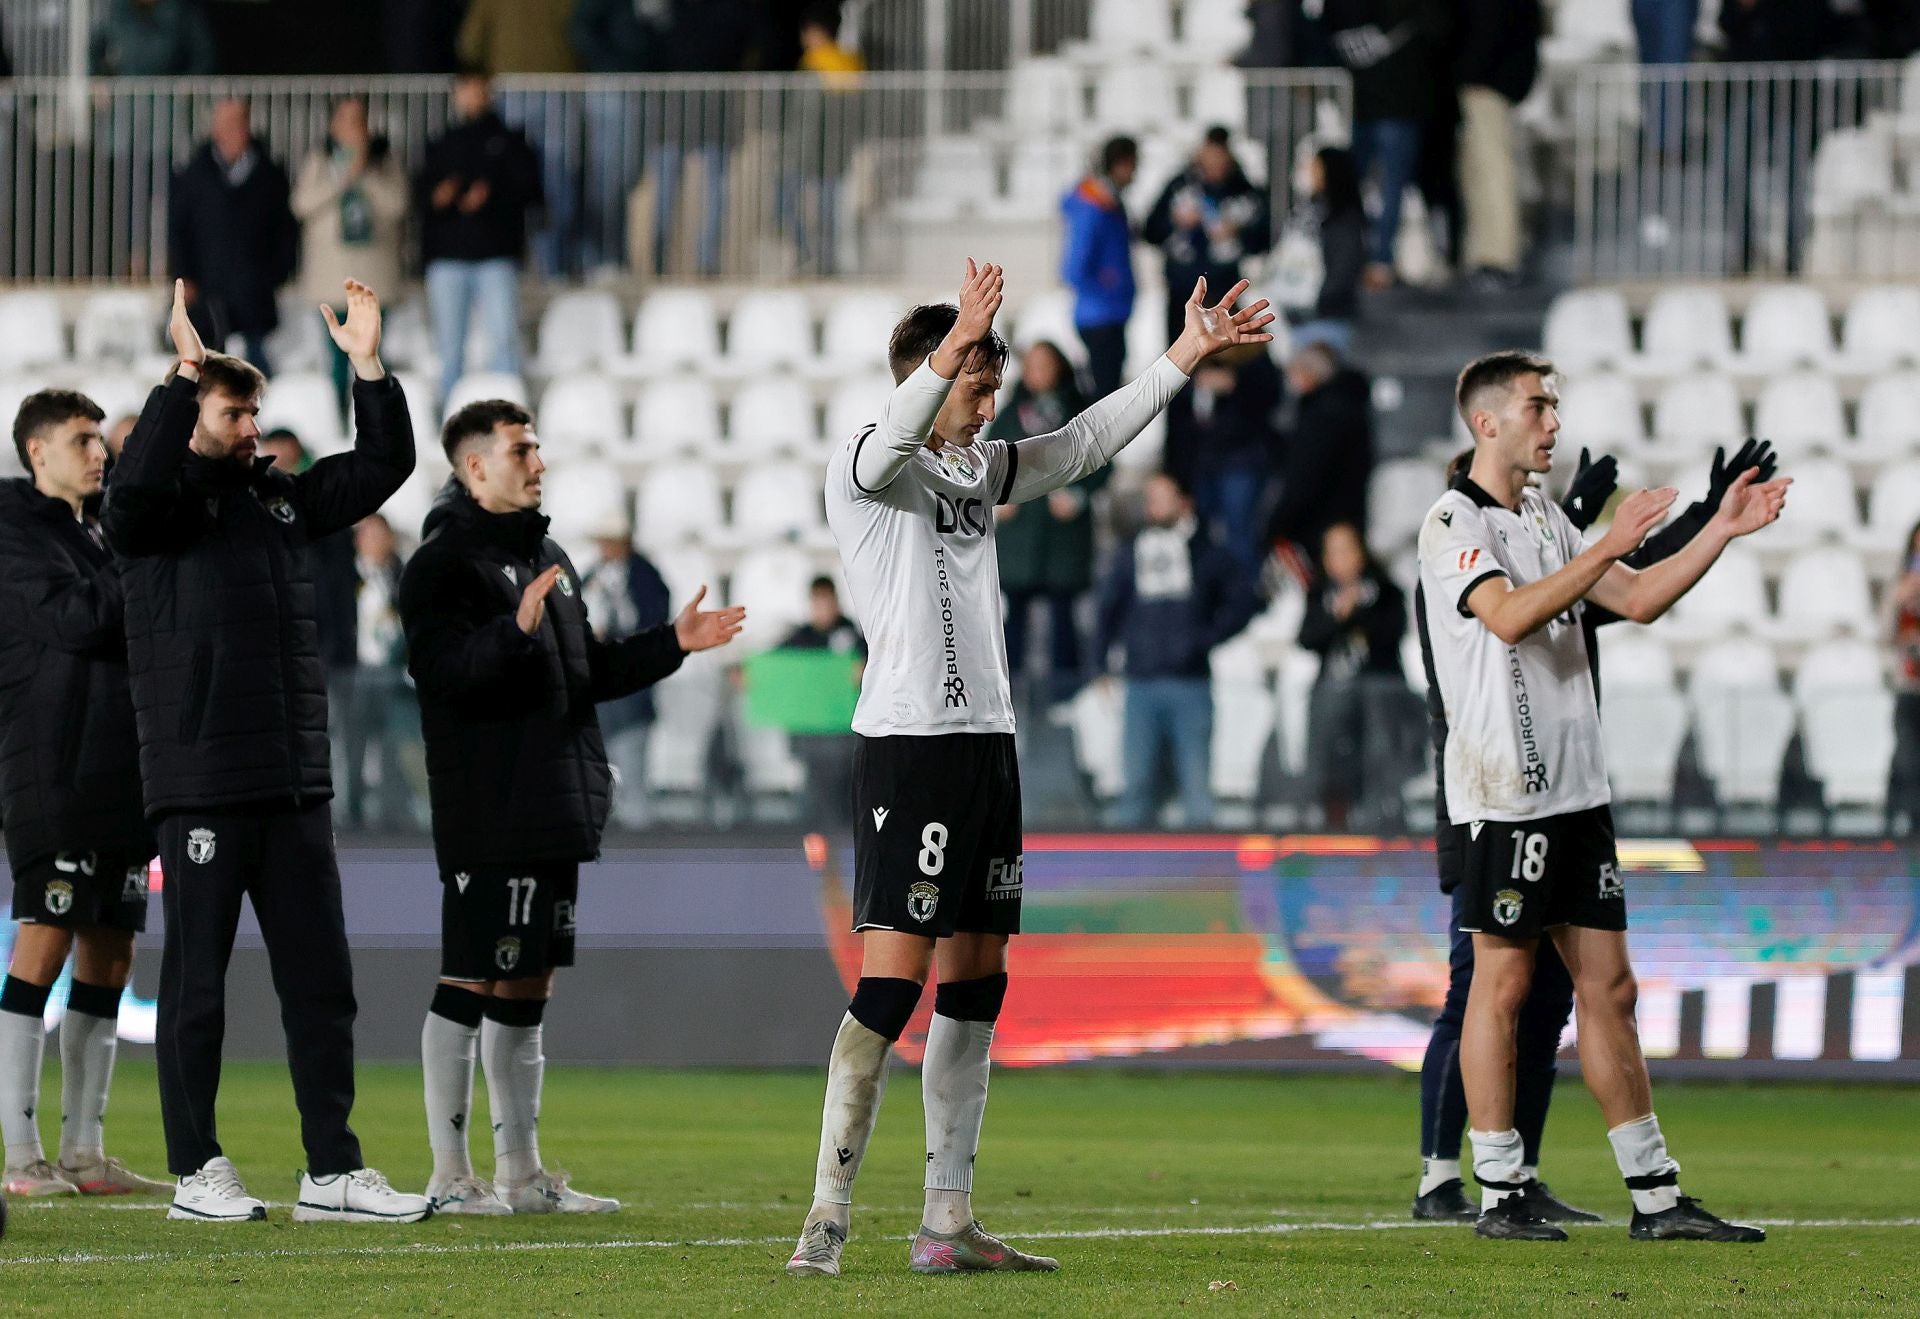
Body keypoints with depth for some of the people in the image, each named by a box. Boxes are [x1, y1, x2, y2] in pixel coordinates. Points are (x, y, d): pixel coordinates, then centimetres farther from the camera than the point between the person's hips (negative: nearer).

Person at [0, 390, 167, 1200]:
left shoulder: (97, 531, 20)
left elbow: (132, 628, 17)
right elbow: (78, 618, -17)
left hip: (119, 780, 8)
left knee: (109, 953, 7)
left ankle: (83, 1149, 10)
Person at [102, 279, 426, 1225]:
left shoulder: (281, 498, 14)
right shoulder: (162, 507, -3)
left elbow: (383, 466, 15)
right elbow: (137, 481, -26)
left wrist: (368, 367, 2)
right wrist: (187, 370, -28)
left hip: (295, 785, 6)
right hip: (199, 784, -6)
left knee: (320, 977, 5)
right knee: (197, 978, 1)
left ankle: (333, 1170, 7)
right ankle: (197, 1172, 9)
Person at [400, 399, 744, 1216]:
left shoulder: (547, 558, 20)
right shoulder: (445, 561, -8)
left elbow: (587, 674, 26)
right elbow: (443, 670, -22)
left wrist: (670, 644, 17)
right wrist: (515, 629, -36)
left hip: (557, 812, 9)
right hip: (487, 817, -9)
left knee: (527, 987, 12)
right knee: (470, 982, -6)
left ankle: (522, 1175, 17)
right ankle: (449, 1178, -3)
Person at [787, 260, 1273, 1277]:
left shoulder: (978, 467, 18)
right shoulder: (862, 469, -5)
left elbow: (1086, 441, 27)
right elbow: (894, 436, -28)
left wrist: (1185, 356, 22)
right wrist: (952, 347, -44)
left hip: (986, 740, 8)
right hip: (906, 742, -8)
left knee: (974, 985, 7)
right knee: (891, 983, -13)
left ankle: (947, 1223, 11)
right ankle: (827, 1215, -13)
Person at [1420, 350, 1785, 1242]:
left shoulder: (1546, 522, 18)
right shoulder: (1451, 523, -7)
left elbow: (1639, 600, 17)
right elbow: (1509, 616, -22)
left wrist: (1721, 530, 8)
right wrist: (1608, 547, -26)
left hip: (1575, 788, 8)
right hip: (1504, 792, -8)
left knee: (1608, 987, 7)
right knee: (1502, 983, -4)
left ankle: (1655, 1194, 8)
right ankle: (1498, 1194, 0)